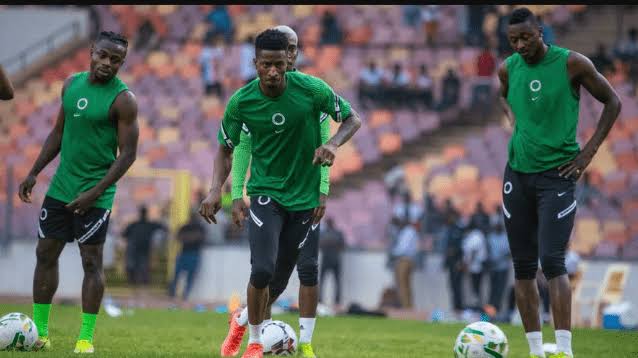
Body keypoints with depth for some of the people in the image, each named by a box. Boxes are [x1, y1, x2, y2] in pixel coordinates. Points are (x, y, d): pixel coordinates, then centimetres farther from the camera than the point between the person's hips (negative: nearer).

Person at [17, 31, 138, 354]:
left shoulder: (123, 99, -12)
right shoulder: (72, 84, 7)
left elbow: (128, 153, -14)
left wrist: (94, 193, -19)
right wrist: (34, 173, 10)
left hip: (95, 194, -6)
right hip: (60, 187, 6)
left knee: (91, 261, -4)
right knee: (45, 254, 8)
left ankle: (86, 338, 2)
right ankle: (40, 333, 16)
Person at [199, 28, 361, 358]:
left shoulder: (311, 89, -15)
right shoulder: (241, 102, -12)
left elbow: (352, 119, -2)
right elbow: (226, 149, 3)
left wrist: (333, 144, -22)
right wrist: (216, 190, -13)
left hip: (304, 195, 1)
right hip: (265, 192, -1)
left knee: (280, 272, 10)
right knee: (263, 269, -19)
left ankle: (244, 321, 39)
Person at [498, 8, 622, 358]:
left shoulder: (572, 64, -10)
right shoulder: (508, 68, 3)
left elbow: (612, 102, 0)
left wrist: (588, 152, -5)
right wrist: (515, 123, 9)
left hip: (556, 174, -5)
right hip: (518, 171, 5)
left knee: (552, 262, -16)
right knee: (523, 266, 5)